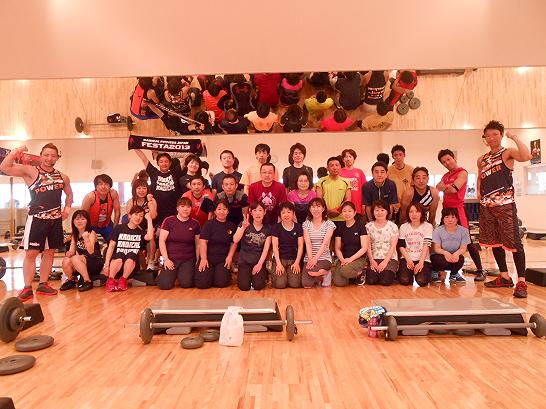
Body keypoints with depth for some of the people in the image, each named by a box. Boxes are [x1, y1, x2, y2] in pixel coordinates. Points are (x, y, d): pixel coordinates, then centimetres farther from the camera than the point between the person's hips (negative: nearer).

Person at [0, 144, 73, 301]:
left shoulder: (62, 177, 9)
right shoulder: (30, 171, -3)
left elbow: (69, 194, 24)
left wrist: (67, 207, 8)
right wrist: (16, 151, -18)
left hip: (55, 219, 4)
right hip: (36, 219, -4)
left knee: (49, 253, 10)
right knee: (31, 253, -2)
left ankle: (43, 285, 21)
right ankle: (27, 288, 7)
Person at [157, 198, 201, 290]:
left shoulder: (195, 224, 5)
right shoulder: (168, 221, 0)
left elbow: (197, 244, 10)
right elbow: (162, 241, -3)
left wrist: (198, 261, 4)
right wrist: (166, 259, -10)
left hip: (188, 260, 1)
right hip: (171, 258, -1)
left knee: (186, 283, -21)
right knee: (164, 284, -19)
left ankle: (183, 273, 14)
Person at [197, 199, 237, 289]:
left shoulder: (232, 226, 8)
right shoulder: (209, 224, -2)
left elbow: (234, 243, 9)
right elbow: (203, 242, -8)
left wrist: (229, 257, -5)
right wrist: (203, 259, -16)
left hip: (223, 260, 2)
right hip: (208, 258, -1)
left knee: (221, 283, -17)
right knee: (202, 283, -16)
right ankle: (210, 273, 17)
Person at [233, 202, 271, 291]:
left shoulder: (267, 229, 3)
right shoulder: (244, 224, 0)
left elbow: (266, 249, -2)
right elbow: (235, 240, -15)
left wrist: (260, 264, -12)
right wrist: (243, 227, -27)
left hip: (259, 261, 0)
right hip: (245, 261, 0)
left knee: (258, 286, -19)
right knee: (244, 286, -17)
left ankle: (263, 275, 15)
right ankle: (245, 274, 17)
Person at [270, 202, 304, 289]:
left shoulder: (298, 227, 6)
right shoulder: (276, 227, 1)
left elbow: (300, 246, 4)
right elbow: (275, 246, -3)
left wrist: (297, 262, -7)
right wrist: (278, 263, -13)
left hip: (293, 259, 2)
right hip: (279, 258, -1)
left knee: (295, 284, -18)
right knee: (280, 284, -19)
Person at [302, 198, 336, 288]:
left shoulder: (329, 224, 1)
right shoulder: (306, 224, 7)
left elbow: (325, 243, -11)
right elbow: (308, 243, -5)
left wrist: (315, 258, -23)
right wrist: (310, 259, -21)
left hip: (324, 258, -2)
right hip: (309, 258, 2)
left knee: (312, 272, -33)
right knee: (306, 284, -19)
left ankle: (325, 274, 2)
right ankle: (319, 276, 15)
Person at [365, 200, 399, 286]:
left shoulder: (393, 226, 1)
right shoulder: (368, 226, 5)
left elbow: (393, 246, -4)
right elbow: (368, 246, 1)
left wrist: (385, 262, -15)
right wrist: (372, 260, -13)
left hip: (390, 258, -1)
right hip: (374, 259, 1)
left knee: (385, 281, -23)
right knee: (371, 280, -21)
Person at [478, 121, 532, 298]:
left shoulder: (508, 153, -2)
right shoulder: (482, 159, 15)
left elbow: (526, 156, -24)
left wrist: (515, 137, -19)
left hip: (505, 204, -6)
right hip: (487, 205, 7)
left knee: (514, 241, -7)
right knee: (494, 242, 11)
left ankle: (521, 282, -2)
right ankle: (504, 277, 23)